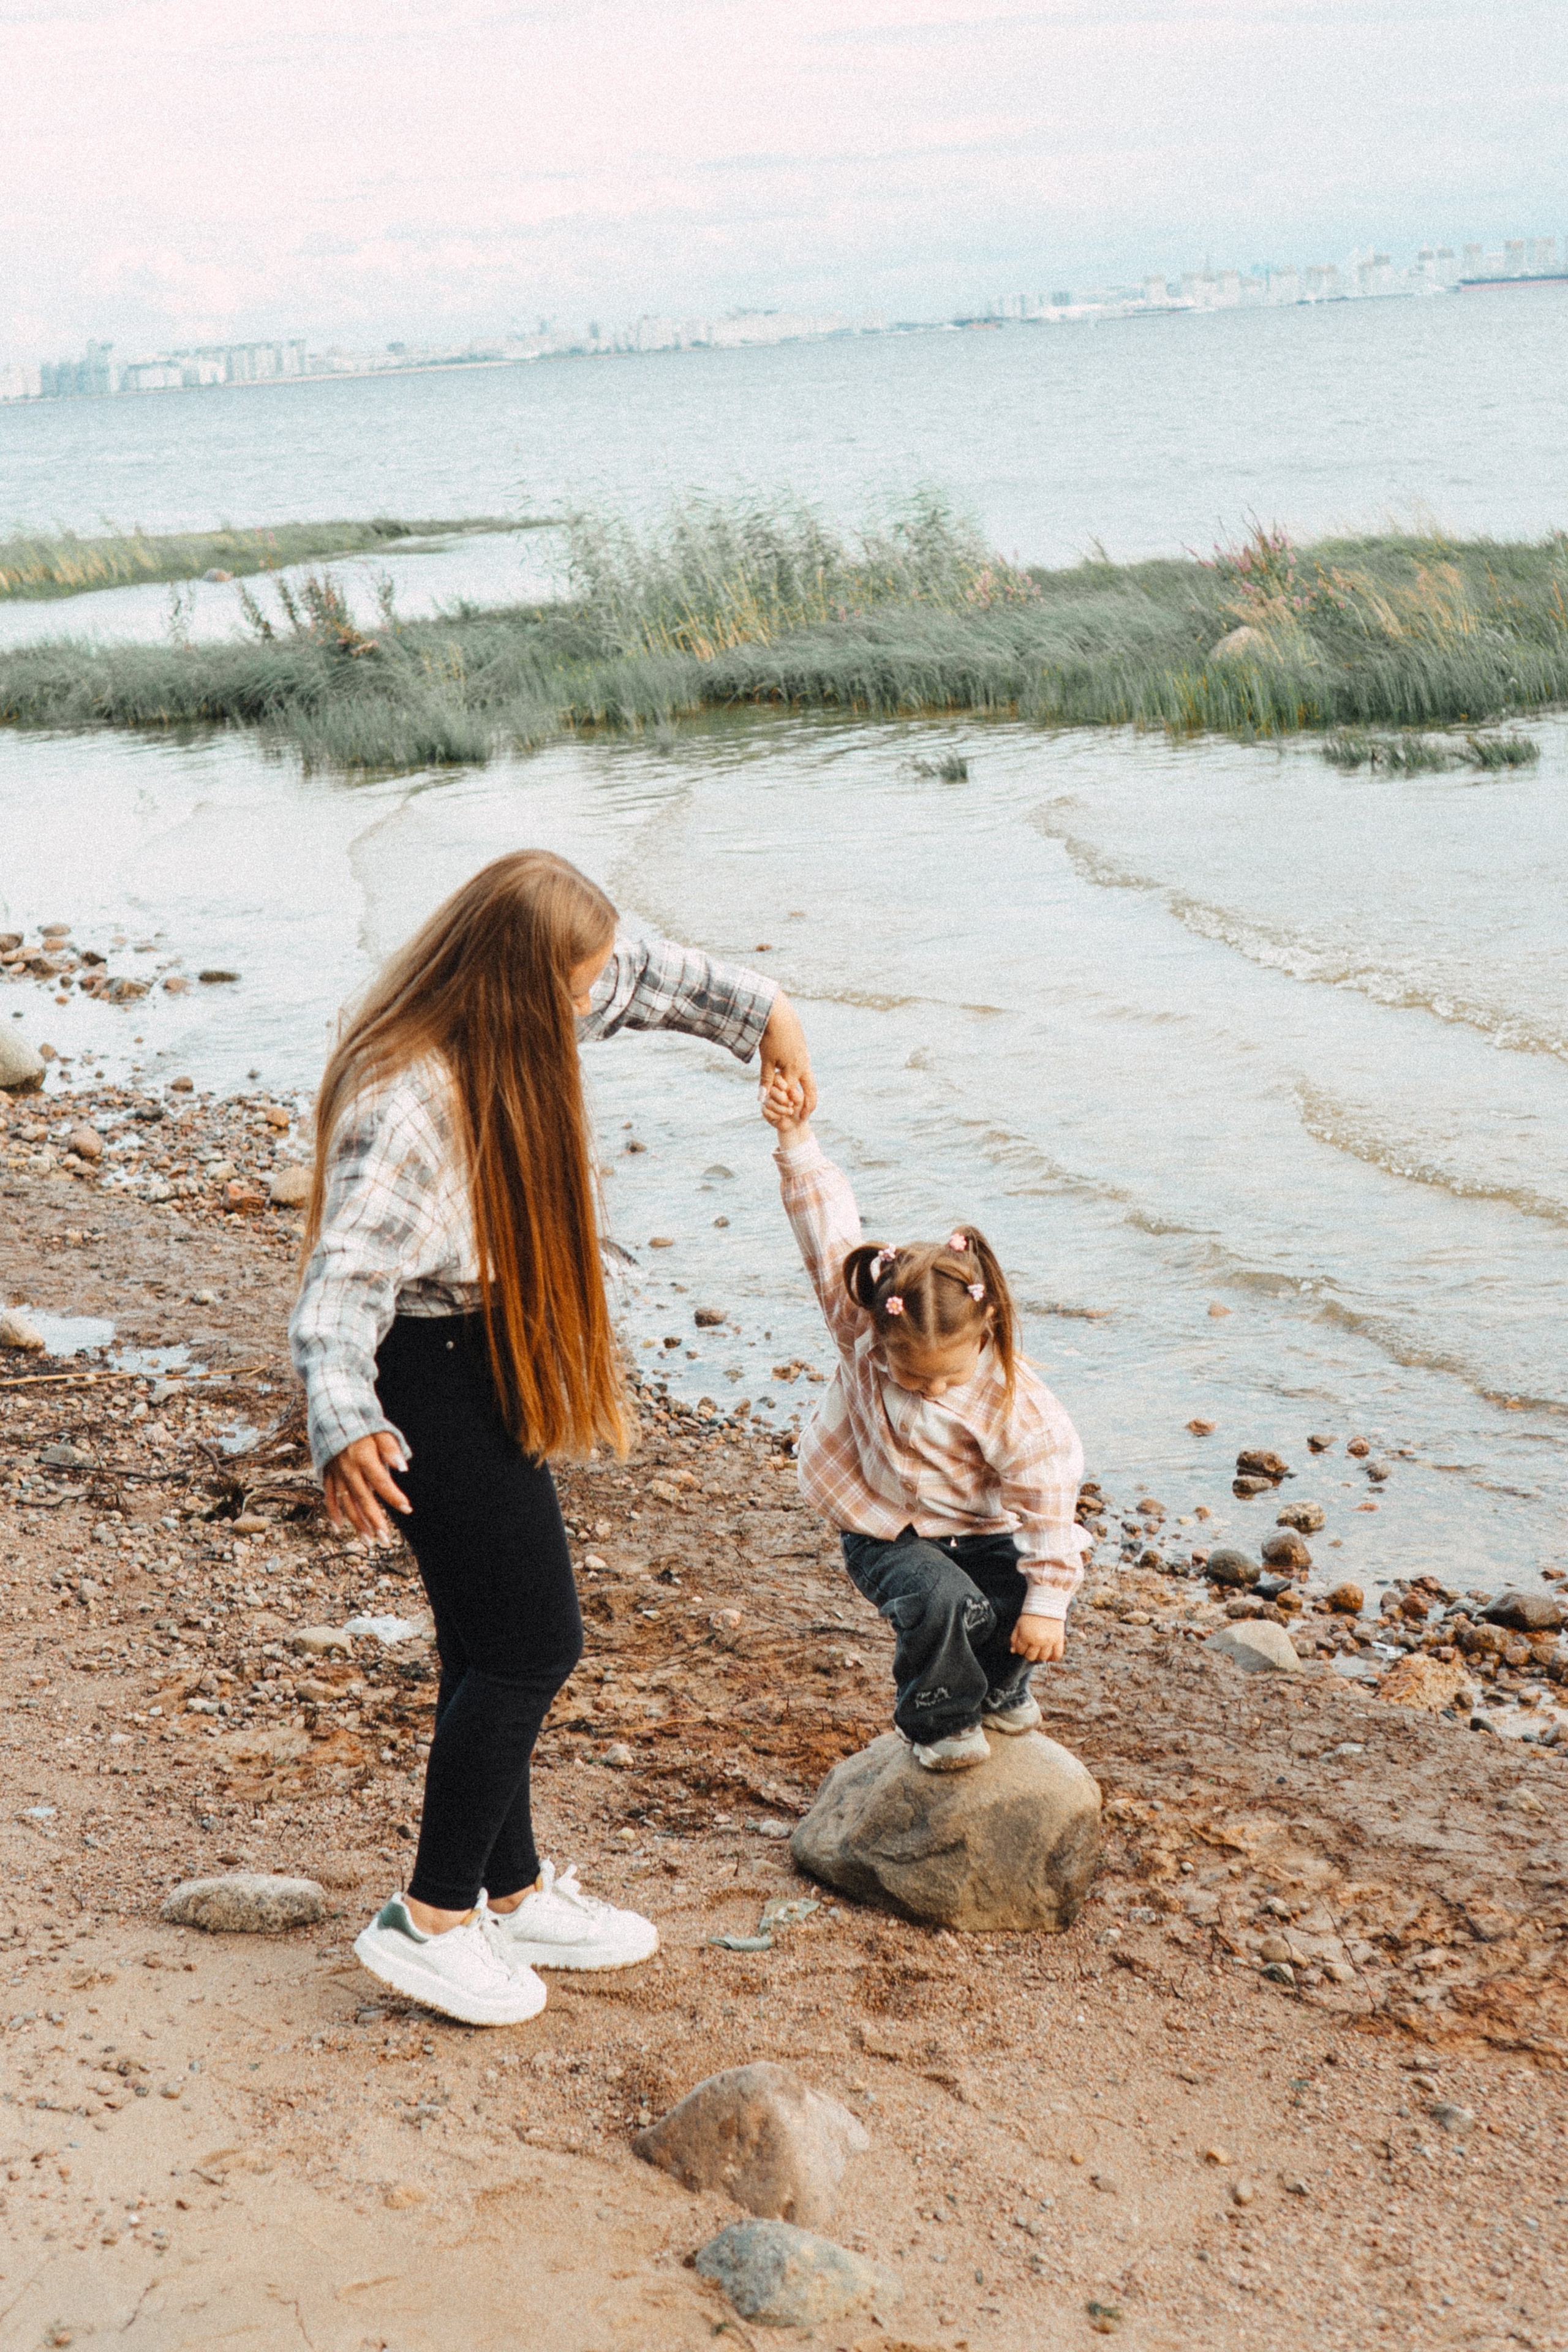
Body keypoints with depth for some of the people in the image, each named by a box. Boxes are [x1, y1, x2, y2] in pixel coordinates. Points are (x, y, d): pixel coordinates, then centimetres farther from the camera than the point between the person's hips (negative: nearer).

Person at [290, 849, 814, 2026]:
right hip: (428, 1385, -10)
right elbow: (344, 1277, -38)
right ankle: (432, 1920, 9)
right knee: (532, 1645, -5)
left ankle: (513, 1893, 31)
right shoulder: (407, 1104, -30)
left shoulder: (496, 1032, -2)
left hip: (482, 1363, 10)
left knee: (494, 1644, 17)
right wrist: (343, 1424, -52)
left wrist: (762, 1011, 15)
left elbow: (643, 975, 17)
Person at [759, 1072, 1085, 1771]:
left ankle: (997, 1688, 20)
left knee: (1025, 1611, -16)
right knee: (939, 1602, -28)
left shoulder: (1015, 1404, -26)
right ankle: (940, 1721, 1)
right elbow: (826, 1223, -22)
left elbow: (1048, 1498, -19)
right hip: (884, 1529, -1)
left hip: (976, 1527, 1)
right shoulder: (860, 1322, -23)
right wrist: (796, 1141, -31)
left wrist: (1046, 1599, -19)